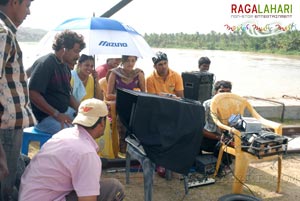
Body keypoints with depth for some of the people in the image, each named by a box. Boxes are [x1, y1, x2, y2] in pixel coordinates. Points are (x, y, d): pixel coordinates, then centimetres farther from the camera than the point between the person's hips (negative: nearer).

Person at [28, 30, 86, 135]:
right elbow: (33, 94, -23)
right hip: (46, 116, -9)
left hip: (65, 112, 9)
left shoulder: (65, 67, 13)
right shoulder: (45, 63, -15)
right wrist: (56, 115, -25)